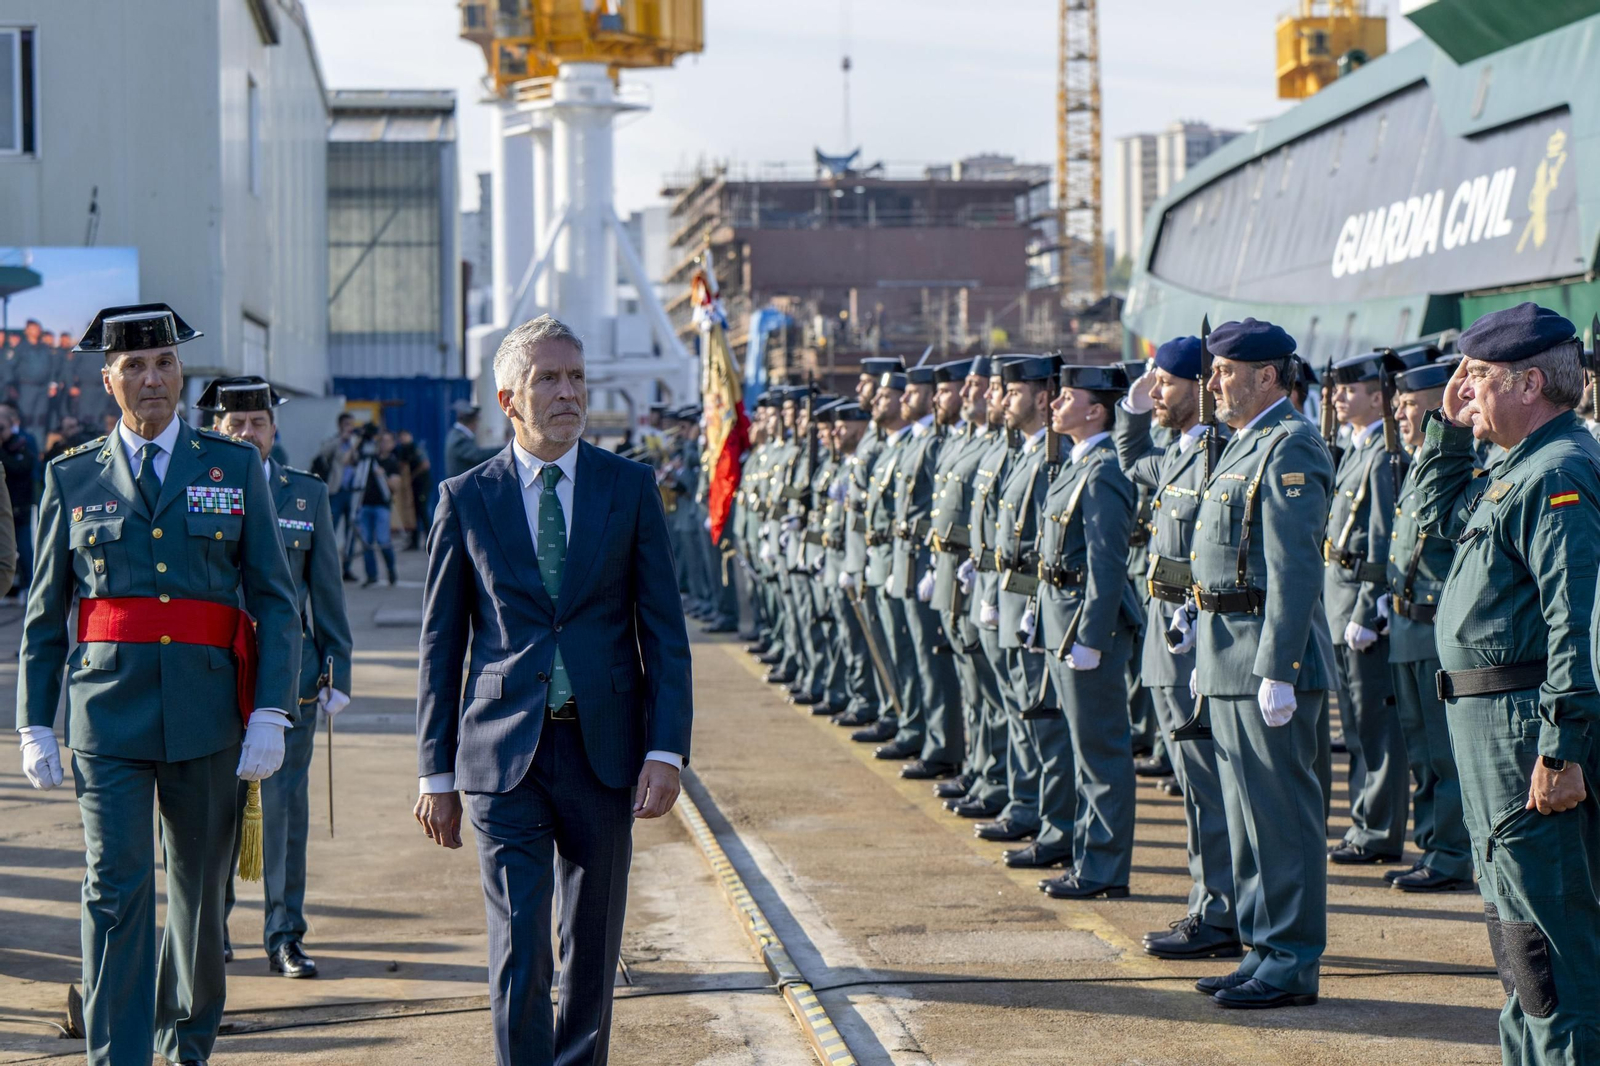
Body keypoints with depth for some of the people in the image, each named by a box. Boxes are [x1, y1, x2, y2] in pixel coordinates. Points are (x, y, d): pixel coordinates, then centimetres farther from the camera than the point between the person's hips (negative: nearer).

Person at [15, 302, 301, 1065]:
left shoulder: (236, 469, 6)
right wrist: (35, 725, 3)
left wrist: (270, 714, -6)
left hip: (207, 716, 1)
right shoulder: (72, 478, 7)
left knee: (201, 892, 12)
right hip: (109, 717, -1)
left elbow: (276, 602, 3)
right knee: (115, 893, -10)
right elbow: (44, 615, 10)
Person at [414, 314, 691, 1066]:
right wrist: (437, 772, 3)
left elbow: (664, 630, 3)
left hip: (603, 750, 2)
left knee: (592, 948, 11)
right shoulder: (466, 499, 2)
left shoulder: (630, 487, 4)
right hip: (505, 752, -2)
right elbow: (440, 644, 6)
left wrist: (666, 750, -7)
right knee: (518, 950, -7)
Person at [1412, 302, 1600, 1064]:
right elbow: (1439, 515, 33)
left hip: (1528, 727, -11)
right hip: (1490, 717, 11)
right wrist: (1448, 427, 18)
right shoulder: (1521, 467, 15)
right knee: (1519, 922, 18)